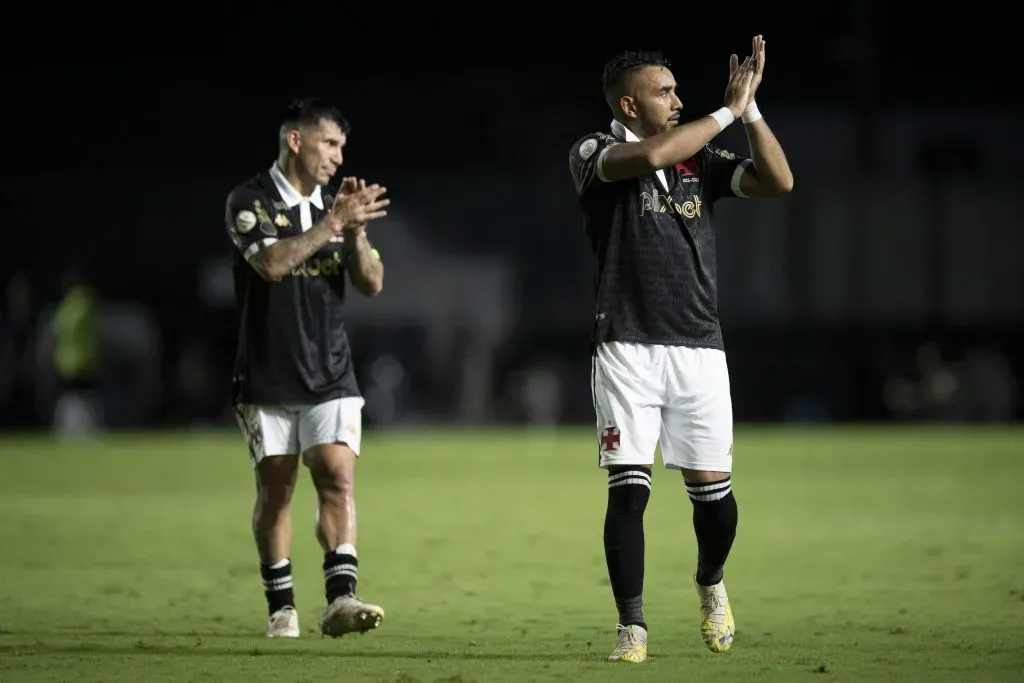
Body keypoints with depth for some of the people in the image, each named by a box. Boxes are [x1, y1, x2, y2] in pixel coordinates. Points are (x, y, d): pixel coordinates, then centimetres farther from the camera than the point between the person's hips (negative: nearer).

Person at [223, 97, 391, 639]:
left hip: (330, 376, 3)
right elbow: (271, 262, -22)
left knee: (338, 478, -14)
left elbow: (371, 283, 4)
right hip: (267, 380, -3)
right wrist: (334, 222, -22)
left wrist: (355, 230, -12)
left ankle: (340, 598, -24)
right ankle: (282, 607, 16)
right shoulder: (250, 202, -5)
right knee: (274, 490, 4)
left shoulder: (334, 205, 10)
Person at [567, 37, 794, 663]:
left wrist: (751, 108, -7)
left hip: (700, 349, 4)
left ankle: (711, 583, 33)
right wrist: (728, 112, -14)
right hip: (628, 348, -4)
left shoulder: (700, 159, 12)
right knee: (628, 489, -9)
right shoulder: (595, 153, -2)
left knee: (713, 489, 3)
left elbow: (779, 181, 1)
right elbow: (649, 155, -23)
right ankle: (632, 627, -2)